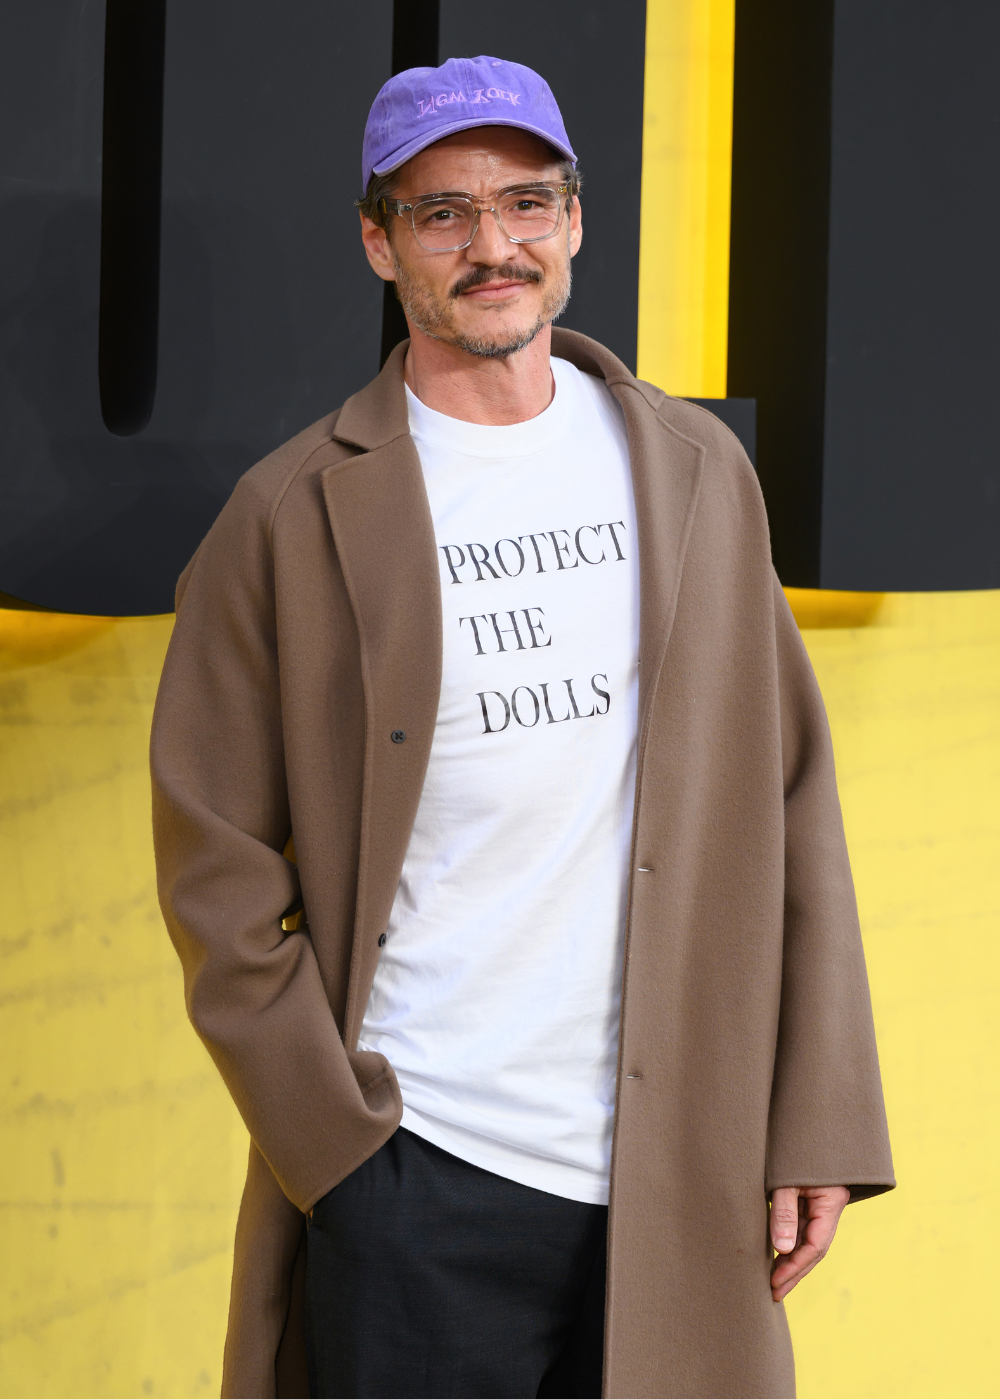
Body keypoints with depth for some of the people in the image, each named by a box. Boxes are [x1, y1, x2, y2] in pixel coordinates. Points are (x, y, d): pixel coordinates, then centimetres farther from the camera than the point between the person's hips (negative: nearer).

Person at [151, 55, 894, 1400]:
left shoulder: (696, 473, 9)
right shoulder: (292, 517, 0)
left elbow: (787, 798, 9)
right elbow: (216, 863, 0)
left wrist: (818, 1123, 3)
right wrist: (336, 1142, -6)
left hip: (678, 1178, 3)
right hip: (415, 1177, -3)